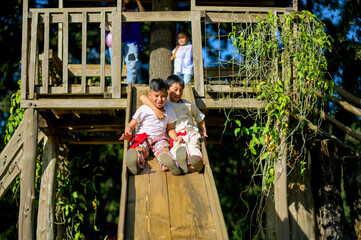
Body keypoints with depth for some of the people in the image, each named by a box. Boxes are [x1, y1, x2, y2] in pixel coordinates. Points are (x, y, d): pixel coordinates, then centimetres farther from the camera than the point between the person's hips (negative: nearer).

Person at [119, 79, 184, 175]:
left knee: (162, 148, -34)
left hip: (159, 139, 0)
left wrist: (175, 137, 0)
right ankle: (136, 161, -65)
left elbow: (170, 129, 22)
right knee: (141, 148, -34)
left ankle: (168, 163, -66)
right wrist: (128, 134, -19)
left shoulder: (169, 110, 12)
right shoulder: (143, 109, 3)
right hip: (143, 137, 0)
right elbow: (131, 125, 4)